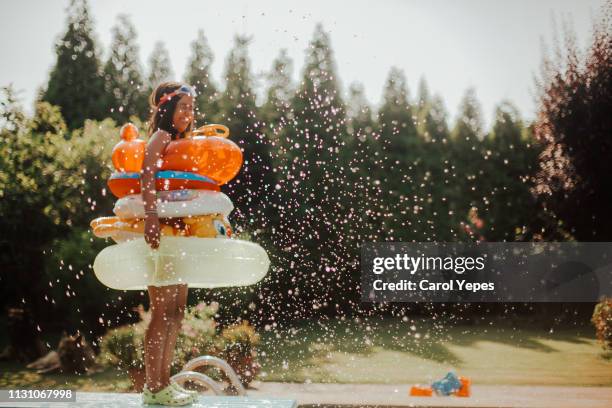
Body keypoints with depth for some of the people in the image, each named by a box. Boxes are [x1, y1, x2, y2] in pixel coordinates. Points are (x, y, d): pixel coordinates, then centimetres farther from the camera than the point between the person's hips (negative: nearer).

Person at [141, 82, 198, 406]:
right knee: (162, 312, -8)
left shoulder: (182, 142, 20)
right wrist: (151, 216, -35)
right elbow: (147, 175, -23)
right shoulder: (161, 137, -7)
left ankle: (163, 381, 18)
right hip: (162, 229, -9)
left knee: (176, 311, 10)